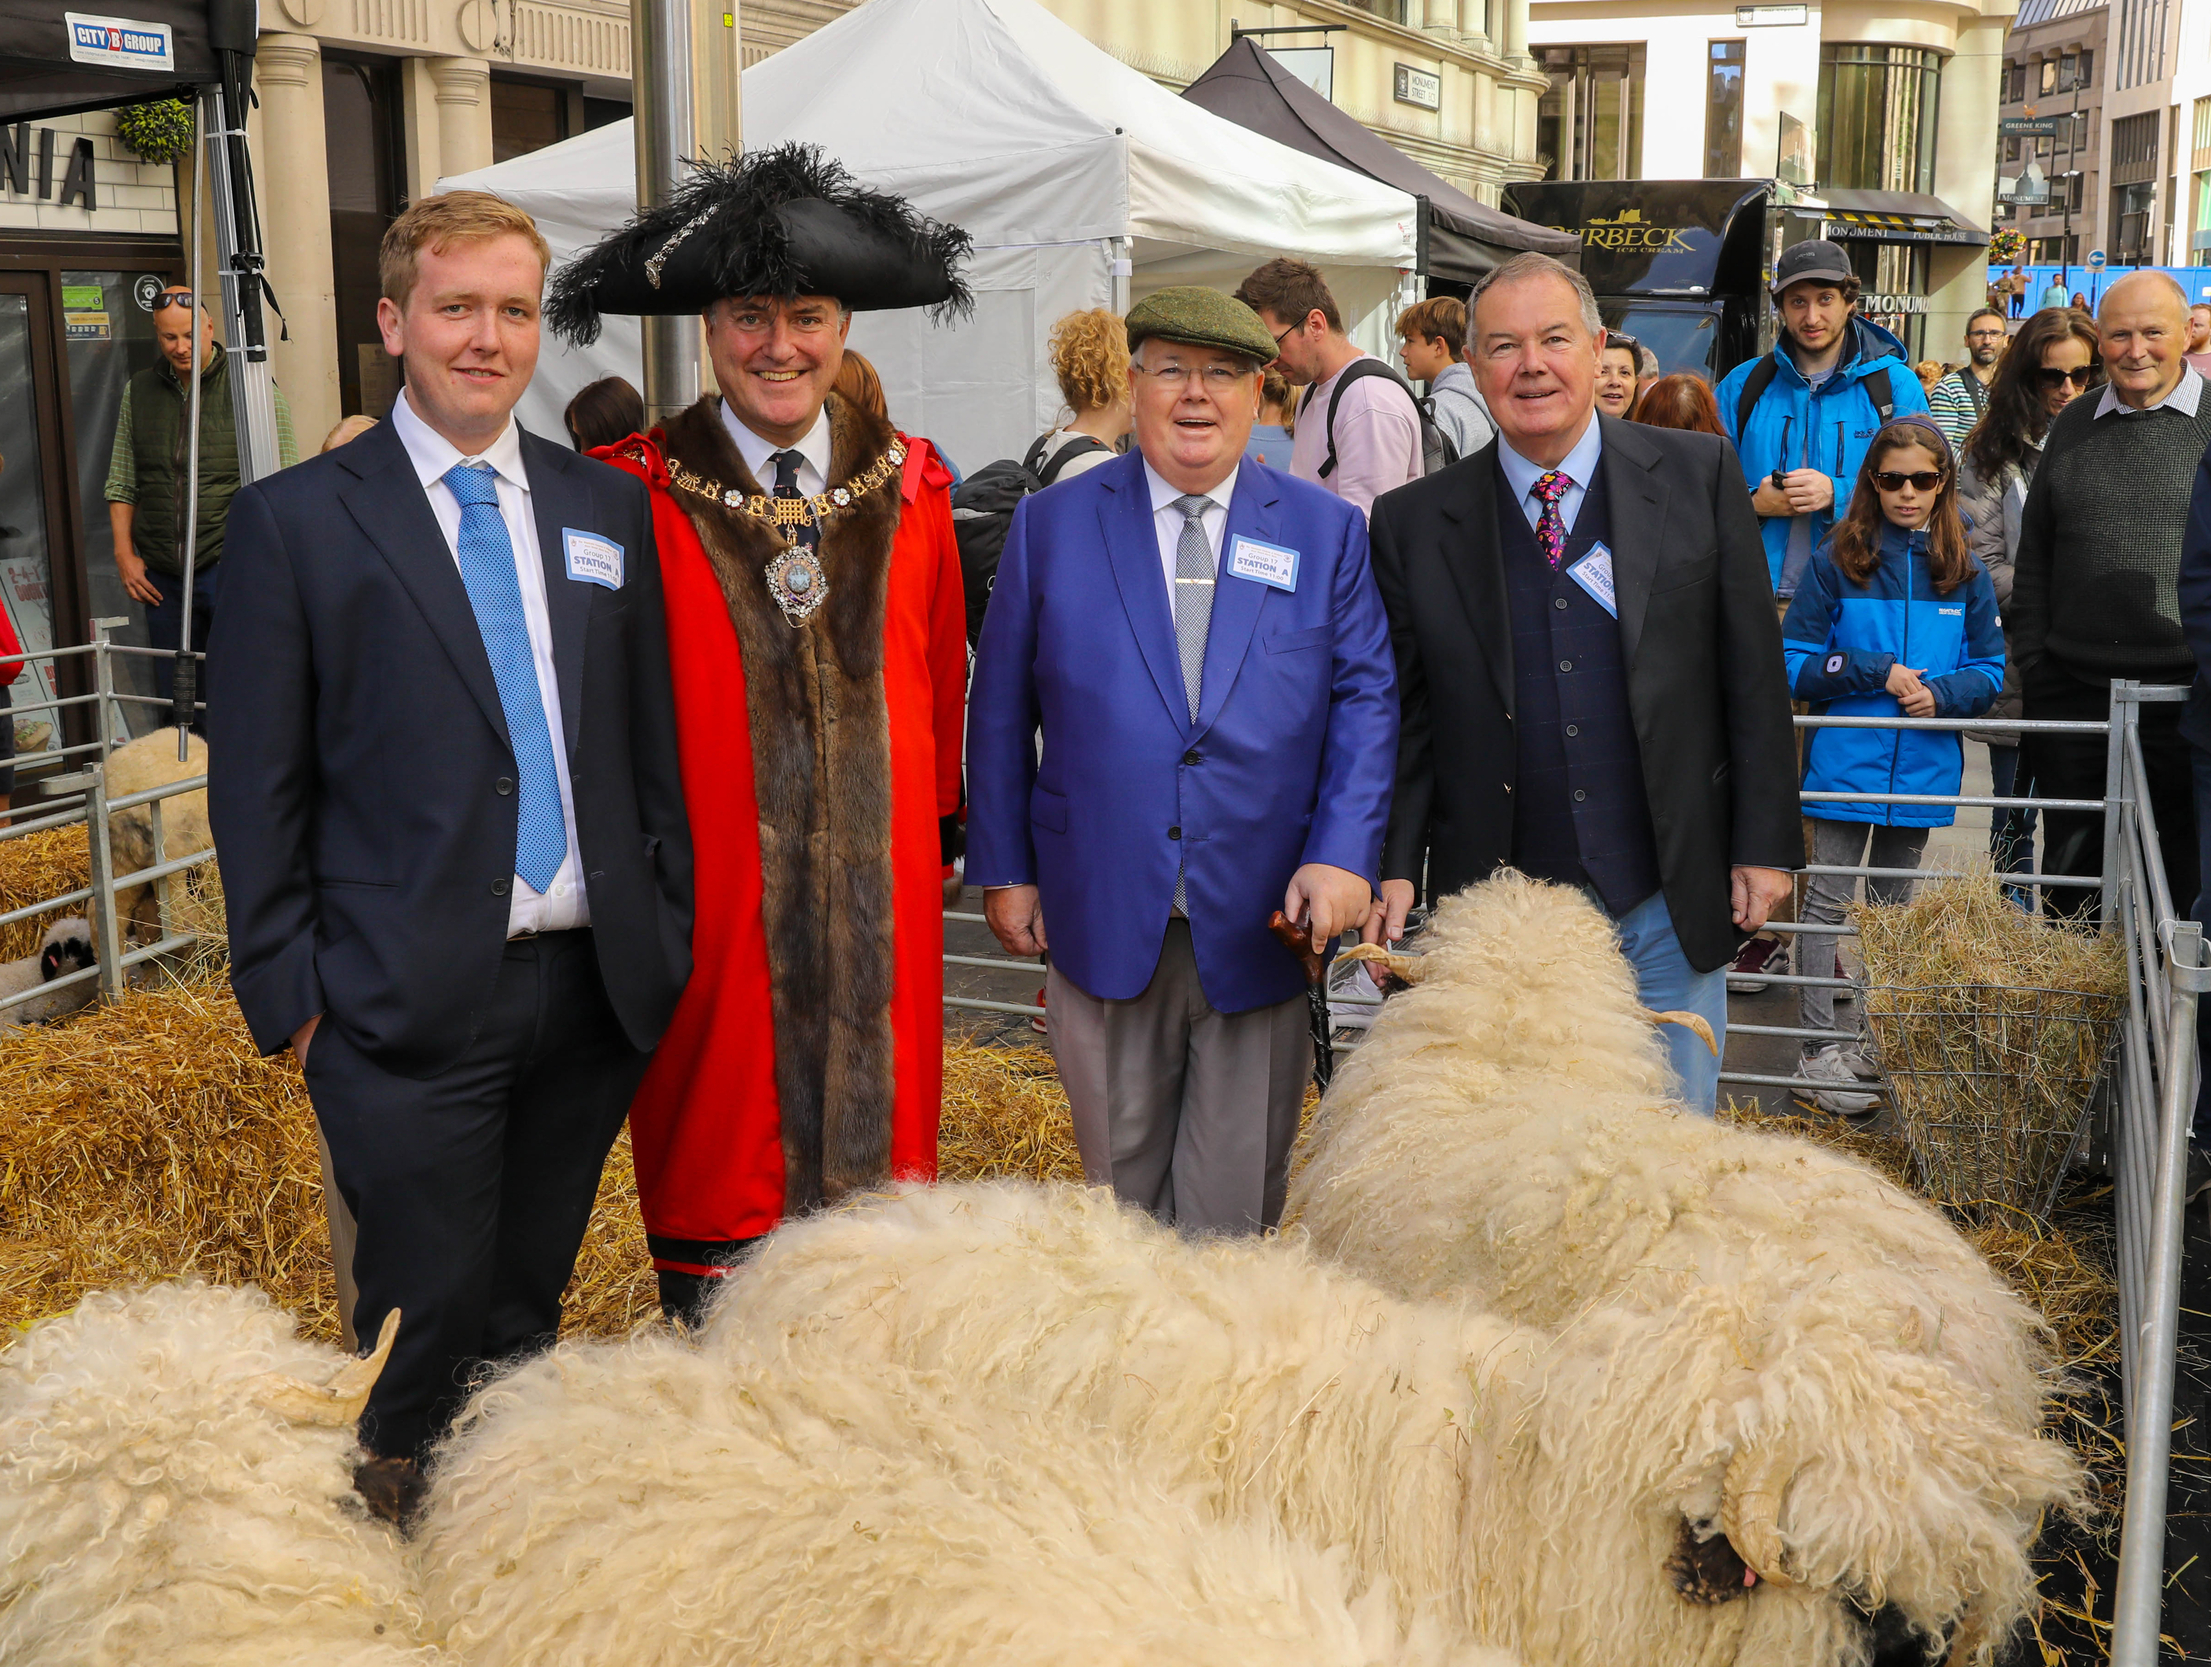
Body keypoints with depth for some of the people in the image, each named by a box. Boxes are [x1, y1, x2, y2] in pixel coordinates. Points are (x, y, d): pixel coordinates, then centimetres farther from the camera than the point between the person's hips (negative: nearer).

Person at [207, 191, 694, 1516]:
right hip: (411, 1007, -4)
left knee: (530, 1315, 16)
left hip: (596, 989, 4)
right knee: (427, 1332, 3)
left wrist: (667, 933, 8)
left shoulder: (611, 509, 10)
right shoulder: (295, 520, -1)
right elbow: (257, 784, -1)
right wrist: (288, 991, -5)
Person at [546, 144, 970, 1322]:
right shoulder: (640, 500, -4)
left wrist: (938, 835, 15)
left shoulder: (910, 488, 6)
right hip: (713, 896, -3)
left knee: (876, 1133, 11)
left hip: (878, 891, 3)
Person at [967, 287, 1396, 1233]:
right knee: (1121, 1192, 12)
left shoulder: (1328, 533, 5)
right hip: (1104, 921, 0)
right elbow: (1000, 710, 6)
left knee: (1236, 1214, 9)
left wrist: (1343, 854, -12)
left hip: (1263, 928, 0)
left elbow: (1365, 700, 1)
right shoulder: (1052, 524, 4)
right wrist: (1003, 869, 3)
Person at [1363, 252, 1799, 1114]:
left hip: (1671, 908, 0)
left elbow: (1753, 672, 1)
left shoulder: (1698, 475, 1)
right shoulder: (1415, 523, 1)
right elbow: (1405, 718, 3)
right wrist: (1396, 869, -6)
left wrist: (1765, 844, -1)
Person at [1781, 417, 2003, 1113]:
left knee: (1894, 905, 15)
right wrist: (1874, 671, -16)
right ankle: (1818, 1051, 1)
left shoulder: (1964, 573, 5)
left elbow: (1988, 670, 8)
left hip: (1922, 765, 3)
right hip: (1844, 761, -3)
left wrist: (1941, 693, -12)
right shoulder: (1836, 562, -4)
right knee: (1828, 902, -2)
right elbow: (1794, 664, -5)